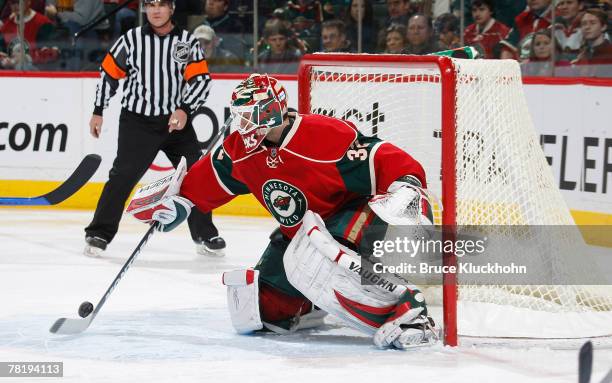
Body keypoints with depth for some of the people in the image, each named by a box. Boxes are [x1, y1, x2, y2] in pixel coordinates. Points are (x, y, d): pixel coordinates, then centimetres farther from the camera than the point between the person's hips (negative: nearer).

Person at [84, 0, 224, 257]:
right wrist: (98, 112, 6)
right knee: (123, 175, -13)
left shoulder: (188, 42, 1)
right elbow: (109, 73, 7)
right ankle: (99, 234, -7)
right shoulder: (131, 40, -1)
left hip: (176, 120, 2)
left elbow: (201, 80, -3)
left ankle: (204, 235, 18)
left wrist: (184, 109, -18)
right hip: (137, 121, -2)